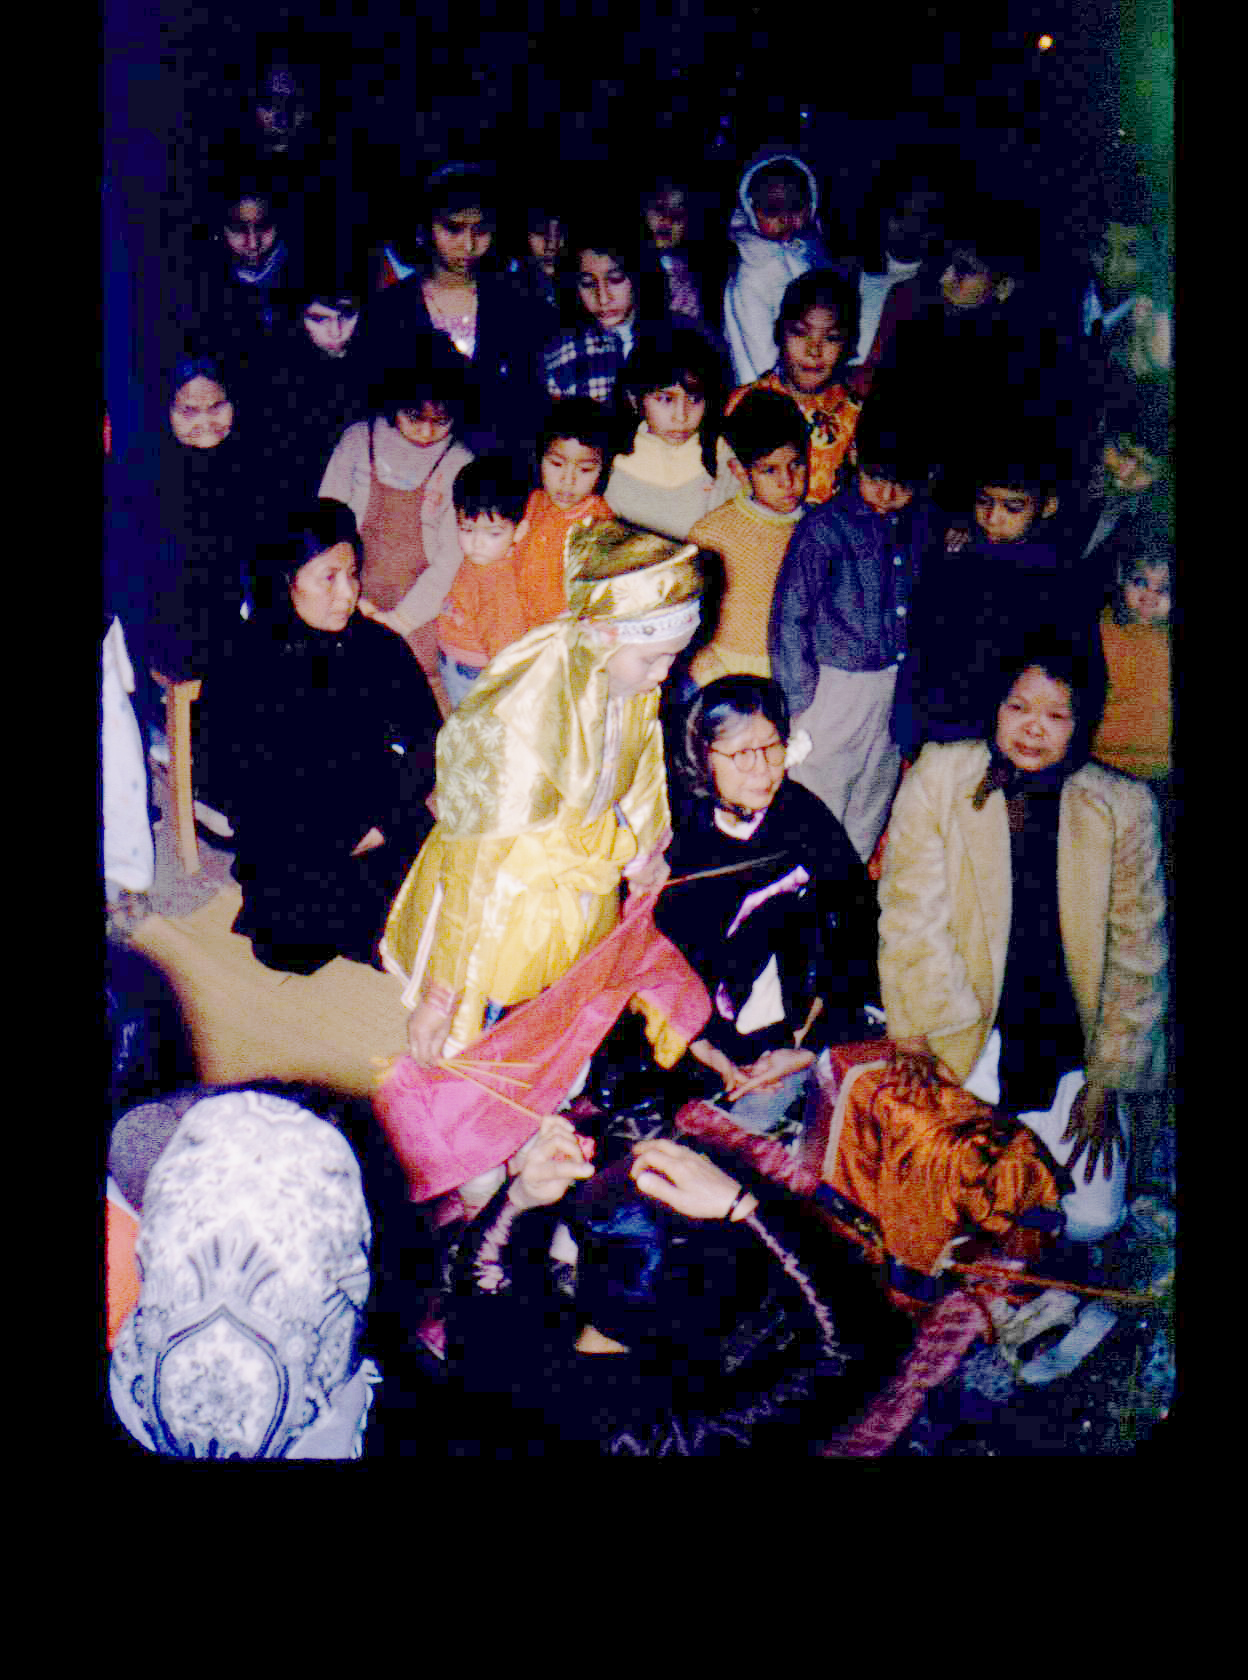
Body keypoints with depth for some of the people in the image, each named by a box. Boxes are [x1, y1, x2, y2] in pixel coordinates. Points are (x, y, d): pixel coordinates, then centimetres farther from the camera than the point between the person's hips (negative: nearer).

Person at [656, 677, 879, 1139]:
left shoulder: (808, 820, -5)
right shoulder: (674, 826, -6)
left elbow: (856, 942, -1)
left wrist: (807, 1049, -7)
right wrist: (700, 1046, -9)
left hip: (787, 1040, 0)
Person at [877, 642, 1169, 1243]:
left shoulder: (1124, 807, -5)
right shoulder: (939, 780, -9)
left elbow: (1137, 952, 0)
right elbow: (911, 917, -9)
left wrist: (1105, 1084, -2)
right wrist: (915, 1036, -14)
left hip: (1070, 1038, 1)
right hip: (967, 1031, -1)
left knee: (1089, 1219, -4)